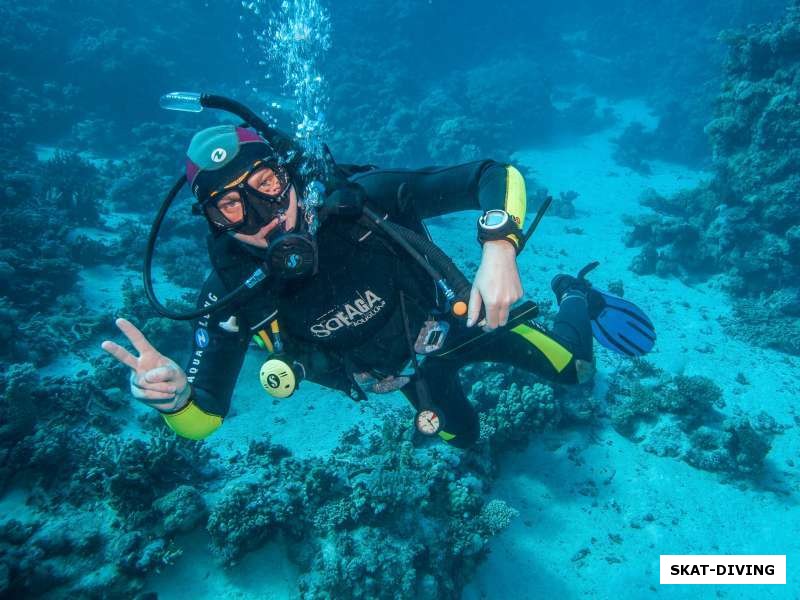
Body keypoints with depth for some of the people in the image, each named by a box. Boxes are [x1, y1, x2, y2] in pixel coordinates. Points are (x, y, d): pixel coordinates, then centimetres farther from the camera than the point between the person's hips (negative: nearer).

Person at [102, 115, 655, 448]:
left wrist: (499, 250, -53)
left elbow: (497, 176, -34)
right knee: (464, 437, 28)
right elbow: (202, 420, -25)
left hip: (451, 321, -2)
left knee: (574, 371, 5)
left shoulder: (361, 199, -35)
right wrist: (172, 394, -48)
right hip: (404, 371, 2)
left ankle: (576, 296, 37)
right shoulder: (233, 295, -30)